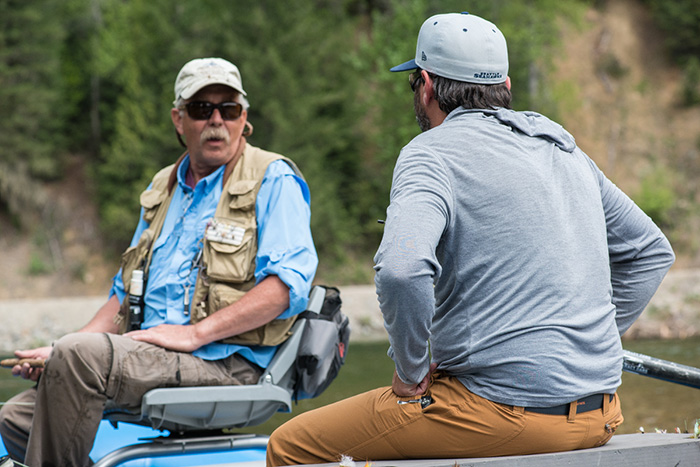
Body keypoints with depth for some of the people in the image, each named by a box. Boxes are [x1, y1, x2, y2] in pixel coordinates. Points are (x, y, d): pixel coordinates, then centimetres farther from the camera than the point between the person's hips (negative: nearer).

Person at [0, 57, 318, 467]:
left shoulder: (274, 180, -1)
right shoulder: (163, 189, 23)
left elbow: (290, 281, -15)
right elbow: (127, 291, 26)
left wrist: (195, 332, -19)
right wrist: (60, 352, 10)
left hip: (228, 366, -8)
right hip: (150, 356, 8)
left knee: (80, 355, -29)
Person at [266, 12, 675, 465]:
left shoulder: (432, 153, -9)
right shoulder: (565, 150, 15)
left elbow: (401, 270, -28)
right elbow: (651, 251, 23)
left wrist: (411, 373, -12)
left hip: (508, 409, -8)